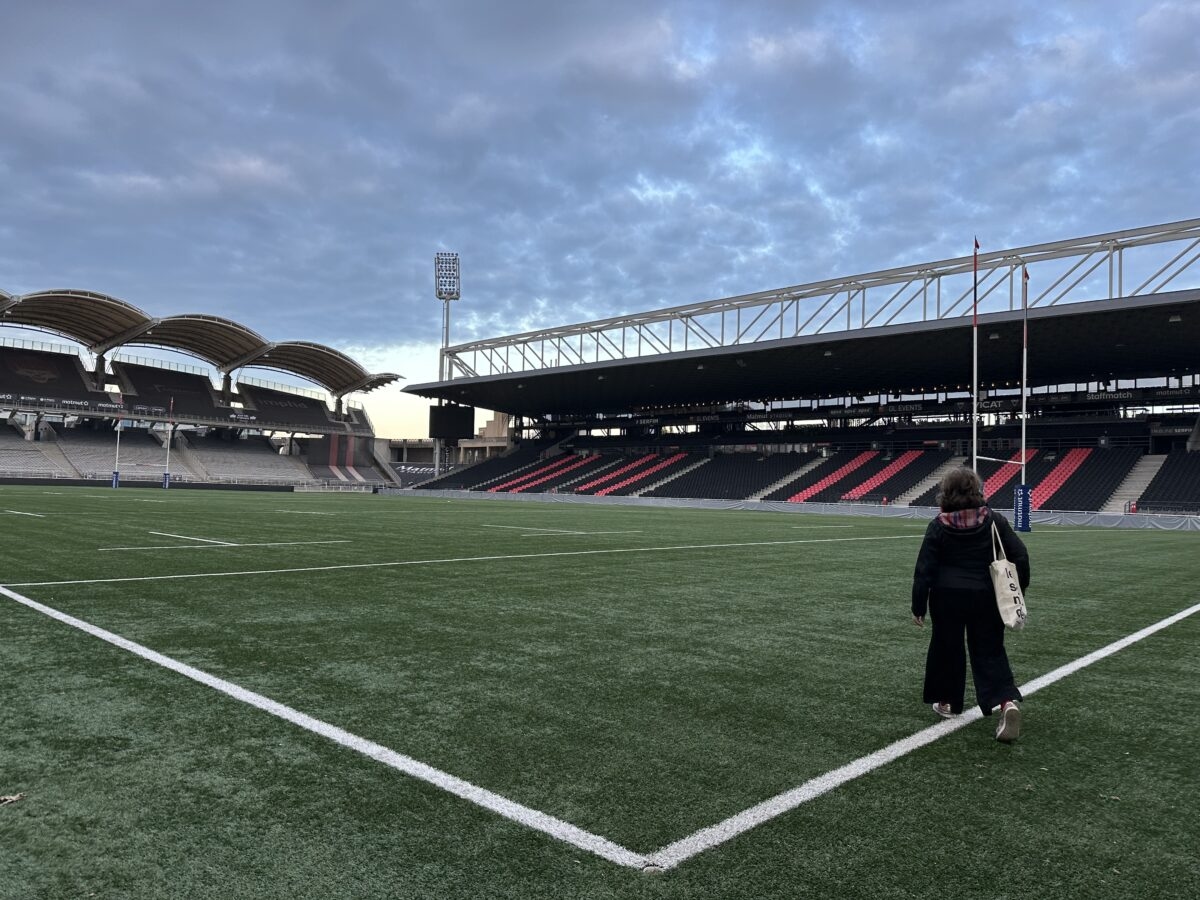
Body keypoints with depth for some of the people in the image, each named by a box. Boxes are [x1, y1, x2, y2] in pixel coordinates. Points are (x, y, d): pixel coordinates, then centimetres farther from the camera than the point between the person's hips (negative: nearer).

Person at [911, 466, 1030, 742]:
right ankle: (1007, 701, -13)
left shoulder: (939, 525, -7)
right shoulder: (993, 520, -2)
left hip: (947, 597, -1)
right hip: (985, 597, 2)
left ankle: (948, 702, 26)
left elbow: (924, 569, -8)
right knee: (989, 651, 8)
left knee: (947, 649, 15)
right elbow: (1020, 556, -2)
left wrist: (918, 607, -1)